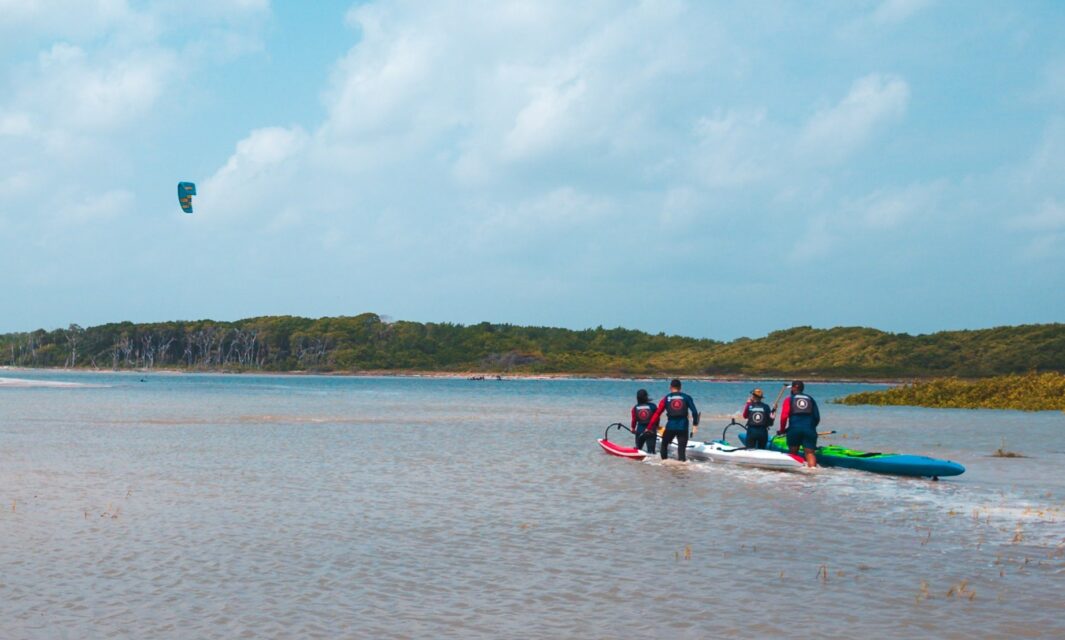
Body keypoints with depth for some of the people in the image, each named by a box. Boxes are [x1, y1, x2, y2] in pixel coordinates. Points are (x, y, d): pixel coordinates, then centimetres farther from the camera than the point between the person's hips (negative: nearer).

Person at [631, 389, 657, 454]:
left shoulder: (635, 408, -1)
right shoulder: (652, 406, -4)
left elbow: (634, 420, 2)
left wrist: (633, 428, 21)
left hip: (640, 431, 2)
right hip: (651, 431, -2)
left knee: (638, 448, 19)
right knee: (651, 449, -5)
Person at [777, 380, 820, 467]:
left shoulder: (789, 399, 9)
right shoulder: (810, 399, 18)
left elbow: (784, 417, -3)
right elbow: (817, 417, 14)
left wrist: (782, 430, 10)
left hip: (794, 428, -1)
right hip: (809, 430, 1)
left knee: (793, 453, 14)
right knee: (810, 453, -4)